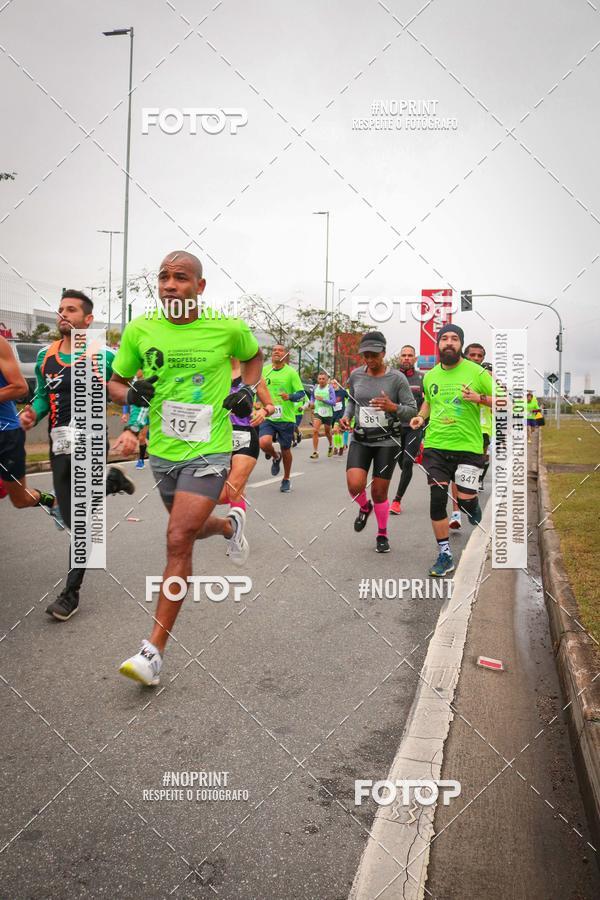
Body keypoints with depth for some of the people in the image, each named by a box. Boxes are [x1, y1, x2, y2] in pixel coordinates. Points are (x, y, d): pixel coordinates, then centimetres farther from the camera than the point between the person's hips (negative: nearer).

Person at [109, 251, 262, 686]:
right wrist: (131, 394, -13)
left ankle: (155, 649, -7)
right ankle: (231, 523, 60)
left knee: (179, 540, -15)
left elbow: (254, 356, 16)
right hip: (163, 451, 5)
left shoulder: (229, 328, -7)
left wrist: (248, 388, -2)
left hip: (208, 451, -4)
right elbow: (116, 382, 10)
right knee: (188, 531, 23)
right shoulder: (139, 330, -3)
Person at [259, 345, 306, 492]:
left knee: (285, 449, 9)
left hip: (286, 418, -2)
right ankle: (276, 458, 15)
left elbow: (301, 393, -7)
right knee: (264, 443, -21)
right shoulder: (264, 370, 6)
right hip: (267, 417, 2)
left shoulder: (291, 372, -6)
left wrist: (290, 396, -26)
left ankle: (286, 480, 31)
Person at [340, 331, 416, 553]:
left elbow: (412, 410, -5)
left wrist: (393, 407, -24)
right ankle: (364, 507, 20)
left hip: (387, 441, -2)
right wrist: (346, 416, 0)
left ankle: (382, 534, 26)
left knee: (379, 492, 2)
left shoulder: (397, 378, -8)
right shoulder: (356, 375, 2)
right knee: (355, 485, -17)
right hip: (360, 439, 2)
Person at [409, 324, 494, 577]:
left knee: (465, 500, -7)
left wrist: (479, 398, -17)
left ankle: (475, 512, 33)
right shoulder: (430, 376, 8)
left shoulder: (477, 372, -3)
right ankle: (444, 555, 12)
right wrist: (421, 416, 8)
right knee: (437, 500, -2)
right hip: (436, 446, 3)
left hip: (468, 446, -3)